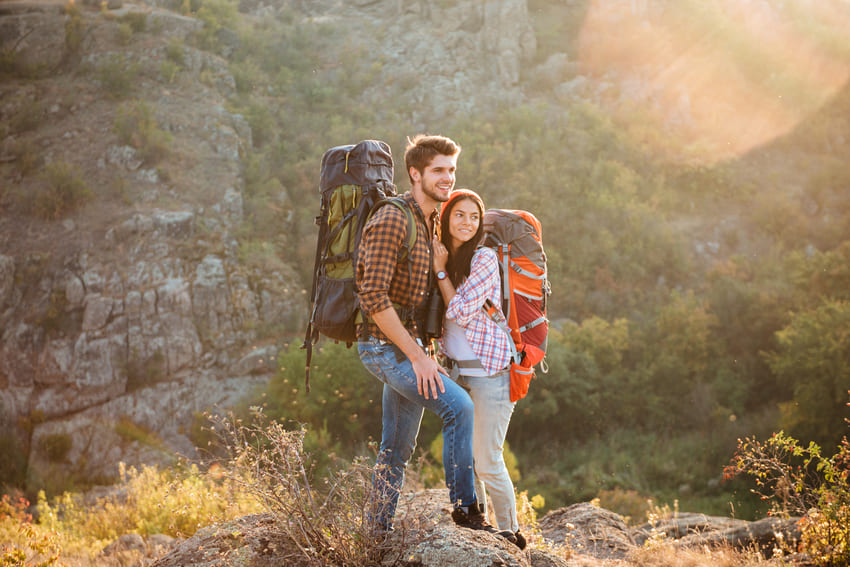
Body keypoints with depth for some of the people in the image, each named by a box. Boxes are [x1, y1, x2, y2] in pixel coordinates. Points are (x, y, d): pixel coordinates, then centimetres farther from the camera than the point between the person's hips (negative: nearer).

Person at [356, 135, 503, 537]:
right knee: (459, 406, -20)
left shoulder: (432, 222, 13)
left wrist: (426, 345, 11)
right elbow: (373, 297, -23)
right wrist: (417, 356, -22)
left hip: (408, 342, 9)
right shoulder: (391, 220, -17)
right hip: (383, 343, -9)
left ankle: (379, 533, 22)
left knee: (397, 448, 13)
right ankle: (465, 508, -11)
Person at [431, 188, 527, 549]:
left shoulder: (484, 259, -11)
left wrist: (440, 270, -8)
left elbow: (460, 311, -16)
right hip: (456, 370, 7)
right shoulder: (442, 255, 10)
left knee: (487, 461, -4)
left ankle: (509, 534, 13)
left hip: (490, 370, -7)